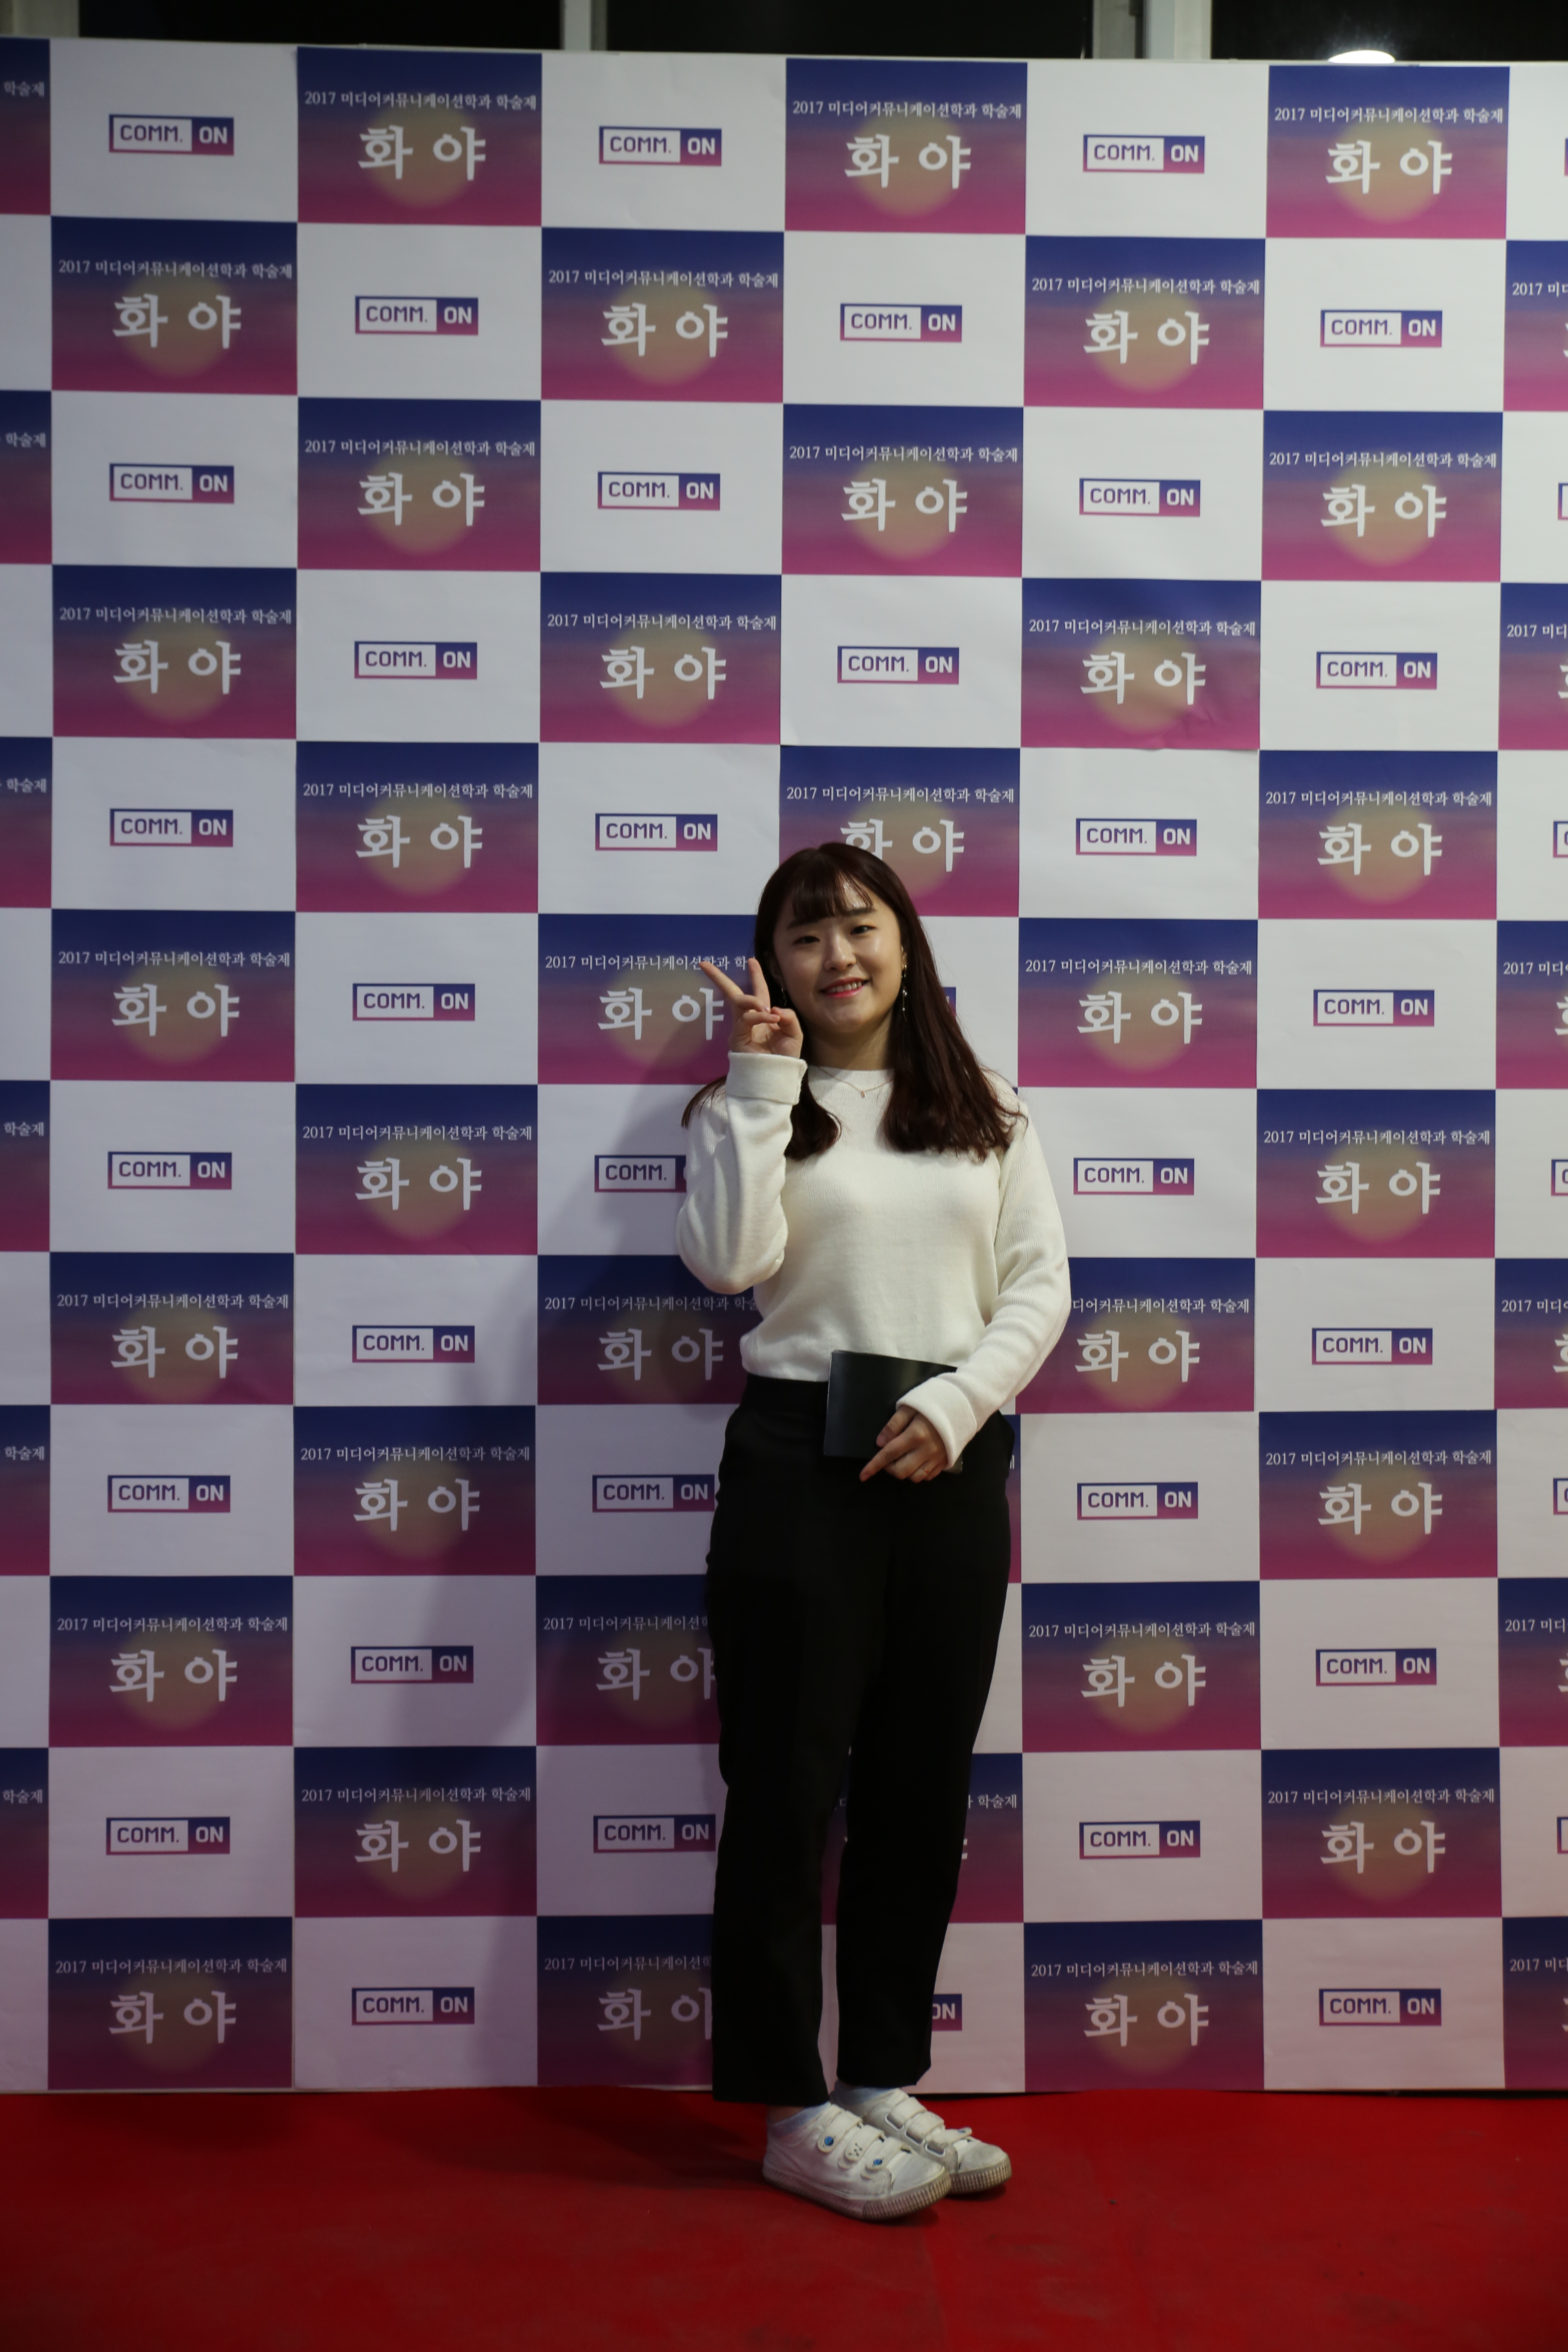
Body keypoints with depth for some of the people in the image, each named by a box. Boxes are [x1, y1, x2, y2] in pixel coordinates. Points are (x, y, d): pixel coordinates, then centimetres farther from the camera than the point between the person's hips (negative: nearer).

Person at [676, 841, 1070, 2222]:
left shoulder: (986, 1114, 12)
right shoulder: (751, 1108, 5)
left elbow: (1039, 1287, 5)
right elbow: (730, 1260, -13)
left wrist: (955, 1406, -9)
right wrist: (763, 1083, -11)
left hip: (953, 1468, 4)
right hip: (802, 1459, -3)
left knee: (923, 1789, 10)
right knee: (787, 1786, 0)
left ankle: (885, 2082, 23)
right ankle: (795, 2113, 12)